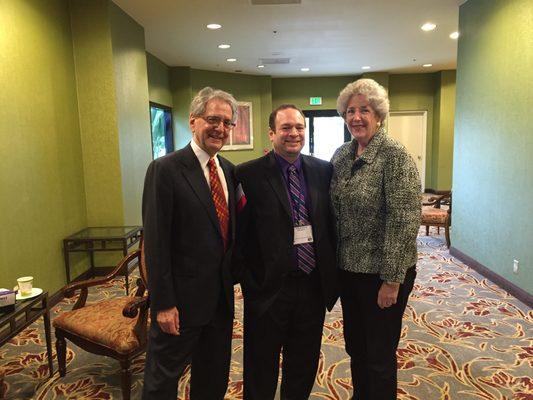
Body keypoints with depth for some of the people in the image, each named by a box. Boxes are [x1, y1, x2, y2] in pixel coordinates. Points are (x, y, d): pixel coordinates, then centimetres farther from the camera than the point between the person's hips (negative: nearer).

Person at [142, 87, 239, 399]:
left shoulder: (229, 170, 6)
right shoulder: (165, 169, -14)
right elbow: (155, 242, -16)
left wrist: (232, 279, 8)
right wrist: (163, 303, -16)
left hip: (222, 295, 6)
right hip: (182, 297, -6)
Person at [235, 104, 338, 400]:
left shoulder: (323, 170, 3)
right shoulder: (248, 174, -10)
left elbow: (332, 222, 8)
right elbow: (239, 232, -8)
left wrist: (332, 274, 5)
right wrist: (248, 279, -10)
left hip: (314, 285, 4)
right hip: (269, 287, -4)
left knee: (305, 364, 23)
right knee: (261, 367, 16)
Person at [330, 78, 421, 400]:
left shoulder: (395, 156, -15)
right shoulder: (342, 155, 5)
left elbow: (405, 221, -19)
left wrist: (392, 280, -18)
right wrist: (334, 261, 9)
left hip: (382, 273, -6)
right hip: (348, 268, 6)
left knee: (380, 355, 10)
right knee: (355, 346, 22)